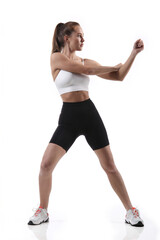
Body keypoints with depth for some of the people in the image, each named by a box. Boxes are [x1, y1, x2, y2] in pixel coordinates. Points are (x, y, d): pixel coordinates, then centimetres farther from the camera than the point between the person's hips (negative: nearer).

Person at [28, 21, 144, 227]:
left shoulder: (86, 61, 10)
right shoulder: (56, 58, -1)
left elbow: (119, 77, 5)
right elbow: (86, 71, -11)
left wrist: (133, 53, -3)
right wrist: (113, 66, 3)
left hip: (90, 114, 3)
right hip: (68, 117, -2)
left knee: (110, 166, 4)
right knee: (46, 165, -8)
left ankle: (130, 211, 16)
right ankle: (43, 211, 14)